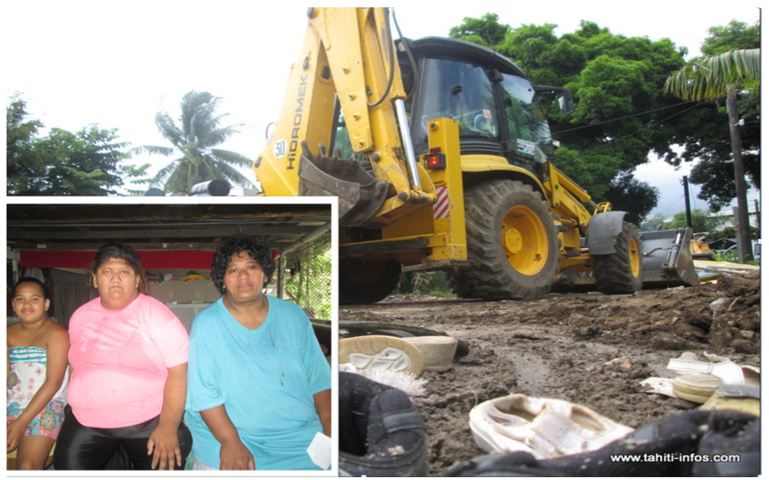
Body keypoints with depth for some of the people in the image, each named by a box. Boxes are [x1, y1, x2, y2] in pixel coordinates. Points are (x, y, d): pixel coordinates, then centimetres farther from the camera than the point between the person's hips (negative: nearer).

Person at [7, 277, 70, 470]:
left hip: (45, 407, -5)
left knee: (28, 465, -25)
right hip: (12, 405, 5)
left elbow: (53, 382, -11)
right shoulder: (9, 334, 11)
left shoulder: (56, 334, -5)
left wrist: (21, 423, -15)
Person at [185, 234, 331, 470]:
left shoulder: (293, 317, 7)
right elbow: (203, 393, -8)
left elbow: (319, 378, 8)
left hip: (301, 433, 3)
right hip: (227, 434, -2)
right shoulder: (206, 325, -3)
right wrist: (230, 442, -19)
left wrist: (329, 424, -4)